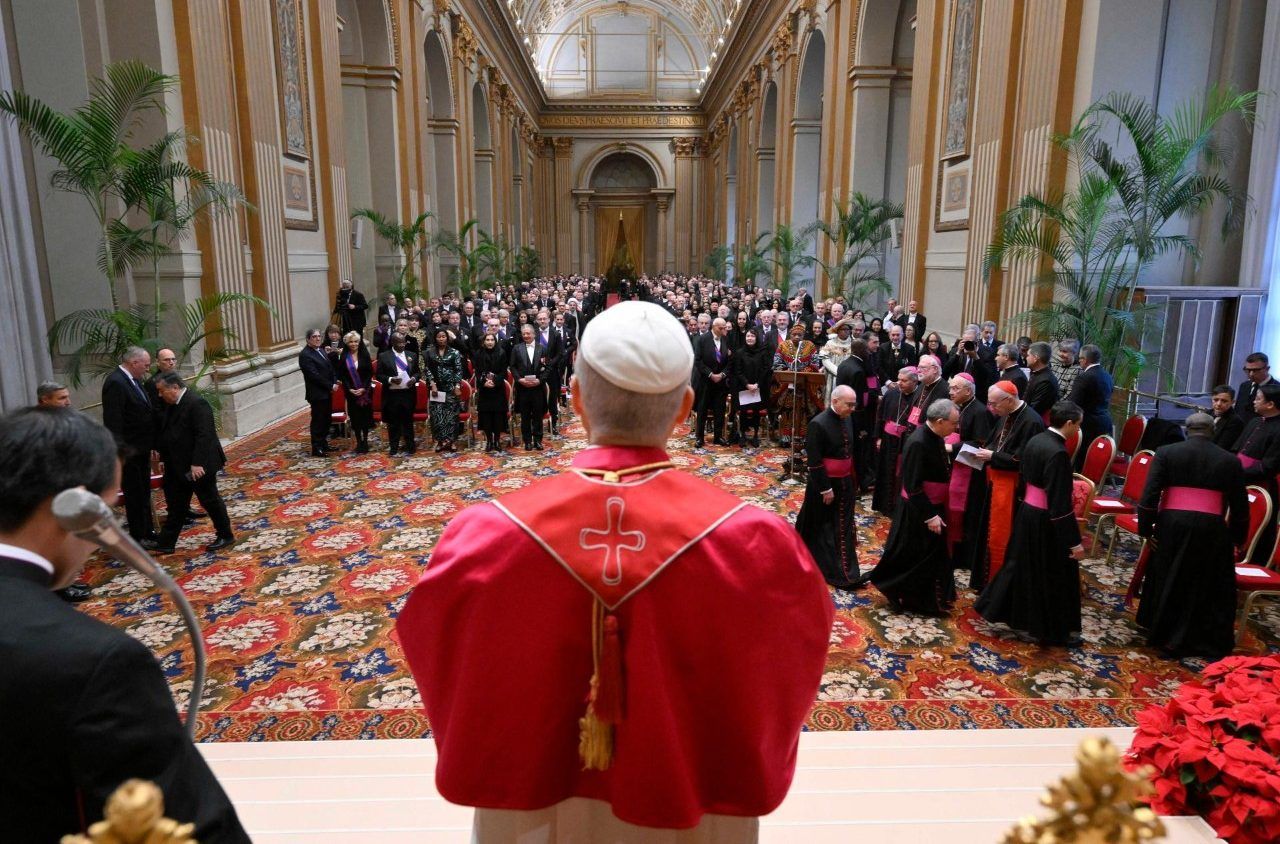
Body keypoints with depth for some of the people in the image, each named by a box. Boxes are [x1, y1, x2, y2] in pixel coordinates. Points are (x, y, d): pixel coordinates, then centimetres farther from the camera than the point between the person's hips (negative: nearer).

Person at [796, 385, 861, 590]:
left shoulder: (847, 419, 0)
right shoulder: (818, 424, -22)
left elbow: (850, 450, 11)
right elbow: (814, 461, -20)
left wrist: (854, 479, 12)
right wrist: (825, 489, -18)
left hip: (845, 482, 7)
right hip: (825, 483, -7)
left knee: (843, 527, 15)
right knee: (822, 528, 10)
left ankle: (844, 571, 28)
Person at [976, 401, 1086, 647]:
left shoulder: (1035, 440, 2)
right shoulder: (1058, 453, -24)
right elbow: (1060, 503, -23)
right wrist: (1074, 541, -19)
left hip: (1027, 512, 8)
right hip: (1045, 521, -8)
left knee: (1022, 565, 21)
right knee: (1053, 575, 8)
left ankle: (996, 607, 30)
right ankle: (1054, 630, 22)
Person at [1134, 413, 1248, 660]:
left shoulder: (1166, 452, -1)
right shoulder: (1230, 460, 5)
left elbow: (1149, 494, -7)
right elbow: (1240, 506, 8)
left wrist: (1146, 529, 0)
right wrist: (1237, 538, 19)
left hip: (1172, 526, 0)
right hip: (1211, 530, 0)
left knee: (1168, 583, 14)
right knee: (1211, 588, 13)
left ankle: (1164, 637, 25)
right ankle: (1212, 645, 19)